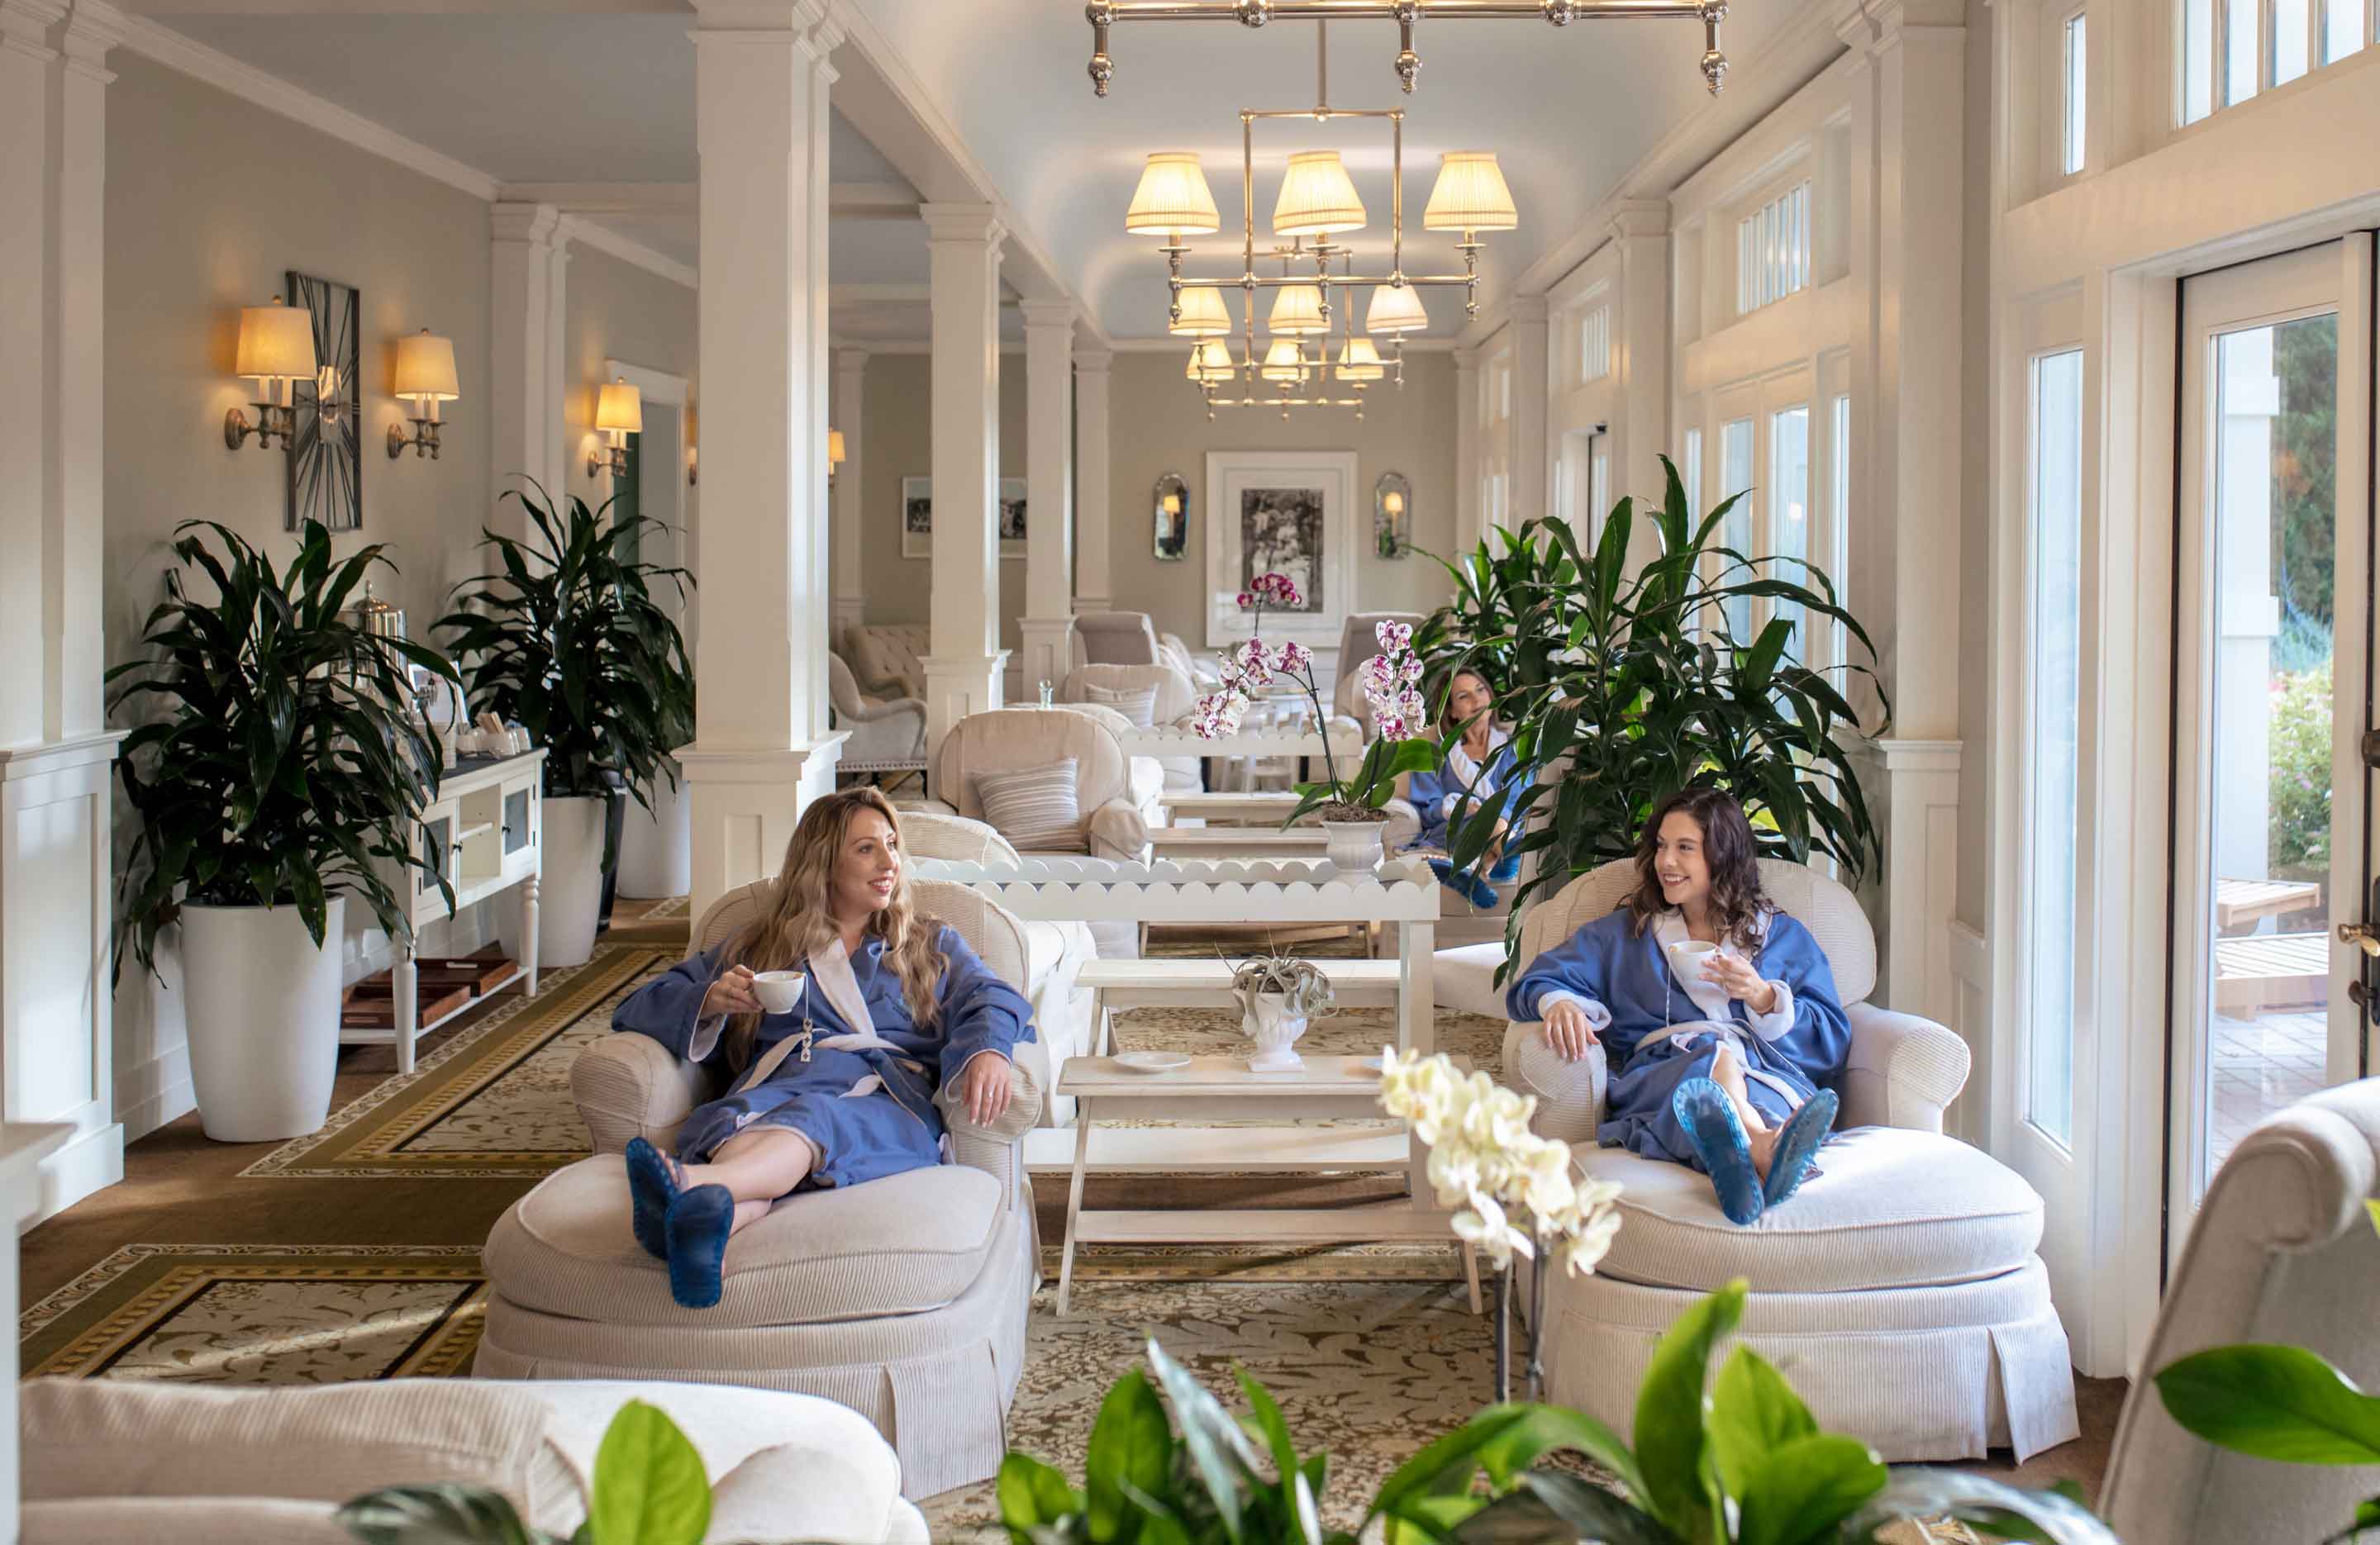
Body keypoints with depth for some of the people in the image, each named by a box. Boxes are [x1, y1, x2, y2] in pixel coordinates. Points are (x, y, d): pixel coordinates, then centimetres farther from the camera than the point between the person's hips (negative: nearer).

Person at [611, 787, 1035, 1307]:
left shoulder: (933, 947, 34)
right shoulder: (758, 948, 34)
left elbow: (991, 999, 12)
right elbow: (640, 1008, 27)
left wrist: (987, 1051, -15)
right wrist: (709, 1002, 2)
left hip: (885, 1096, -1)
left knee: (814, 1119, -39)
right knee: (743, 1118, -39)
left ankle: (691, 1184, -70)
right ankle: (717, 1219, -73)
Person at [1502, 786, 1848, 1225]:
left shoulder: (1784, 937, 29)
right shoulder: (1624, 934, 33)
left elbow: (1833, 1042, 17)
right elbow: (1541, 979, 17)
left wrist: (1764, 997, -1)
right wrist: (1558, 1003, -9)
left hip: (1767, 1077, 1)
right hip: (1660, 1070, -1)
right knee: (1716, 1062, -40)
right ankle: (1769, 1154, -73)